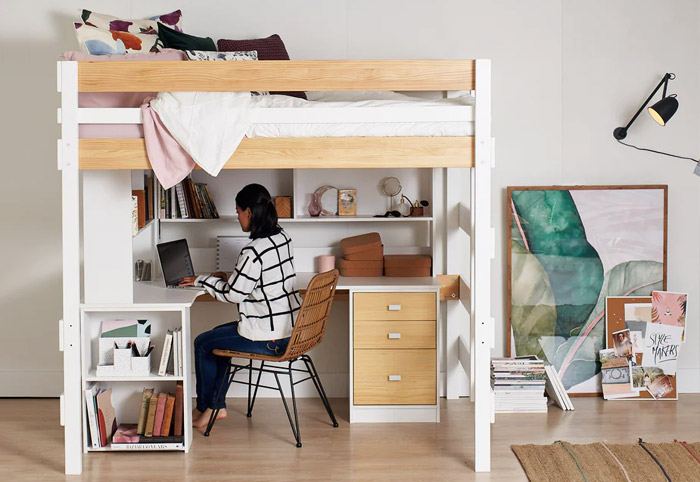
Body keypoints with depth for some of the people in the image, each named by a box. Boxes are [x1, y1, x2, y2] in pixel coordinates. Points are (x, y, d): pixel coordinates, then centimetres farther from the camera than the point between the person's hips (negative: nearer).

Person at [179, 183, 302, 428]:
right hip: (291, 328, 9)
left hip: (269, 338, -9)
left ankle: (205, 409, 27)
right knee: (218, 334, 26)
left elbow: (233, 294, -15)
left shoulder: (254, 251, -23)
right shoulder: (281, 237, 5)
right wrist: (225, 278, 15)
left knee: (202, 344, 11)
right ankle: (217, 405, 30)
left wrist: (202, 279, 0)